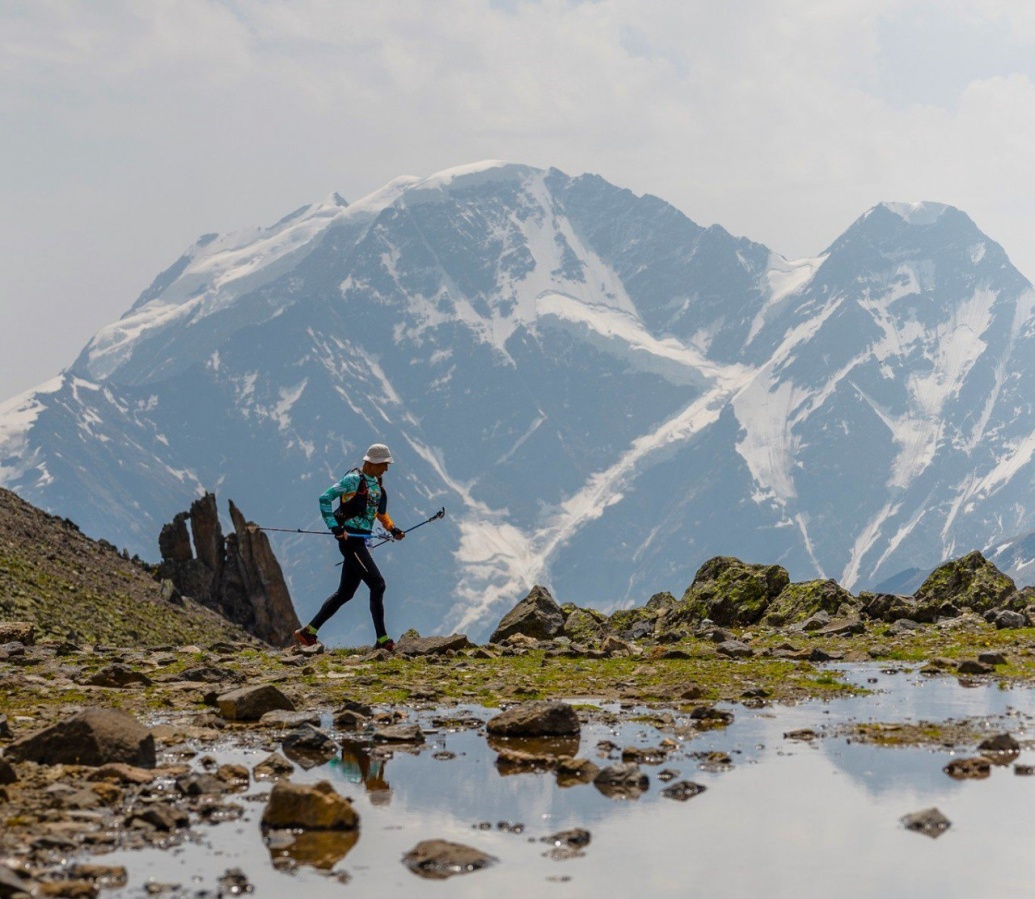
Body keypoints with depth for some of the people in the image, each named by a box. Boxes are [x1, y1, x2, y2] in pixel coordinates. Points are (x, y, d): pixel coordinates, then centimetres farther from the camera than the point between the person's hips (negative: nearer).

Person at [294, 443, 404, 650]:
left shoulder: (376, 484, 15)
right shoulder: (354, 479, -11)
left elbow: (379, 510, 29)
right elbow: (325, 498, -14)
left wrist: (392, 528, 13)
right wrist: (334, 526, -20)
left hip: (360, 541, 9)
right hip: (350, 539, -9)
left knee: (346, 592, 11)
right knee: (377, 584, -13)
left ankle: (308, 631, 18)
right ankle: (382, 639, -10)